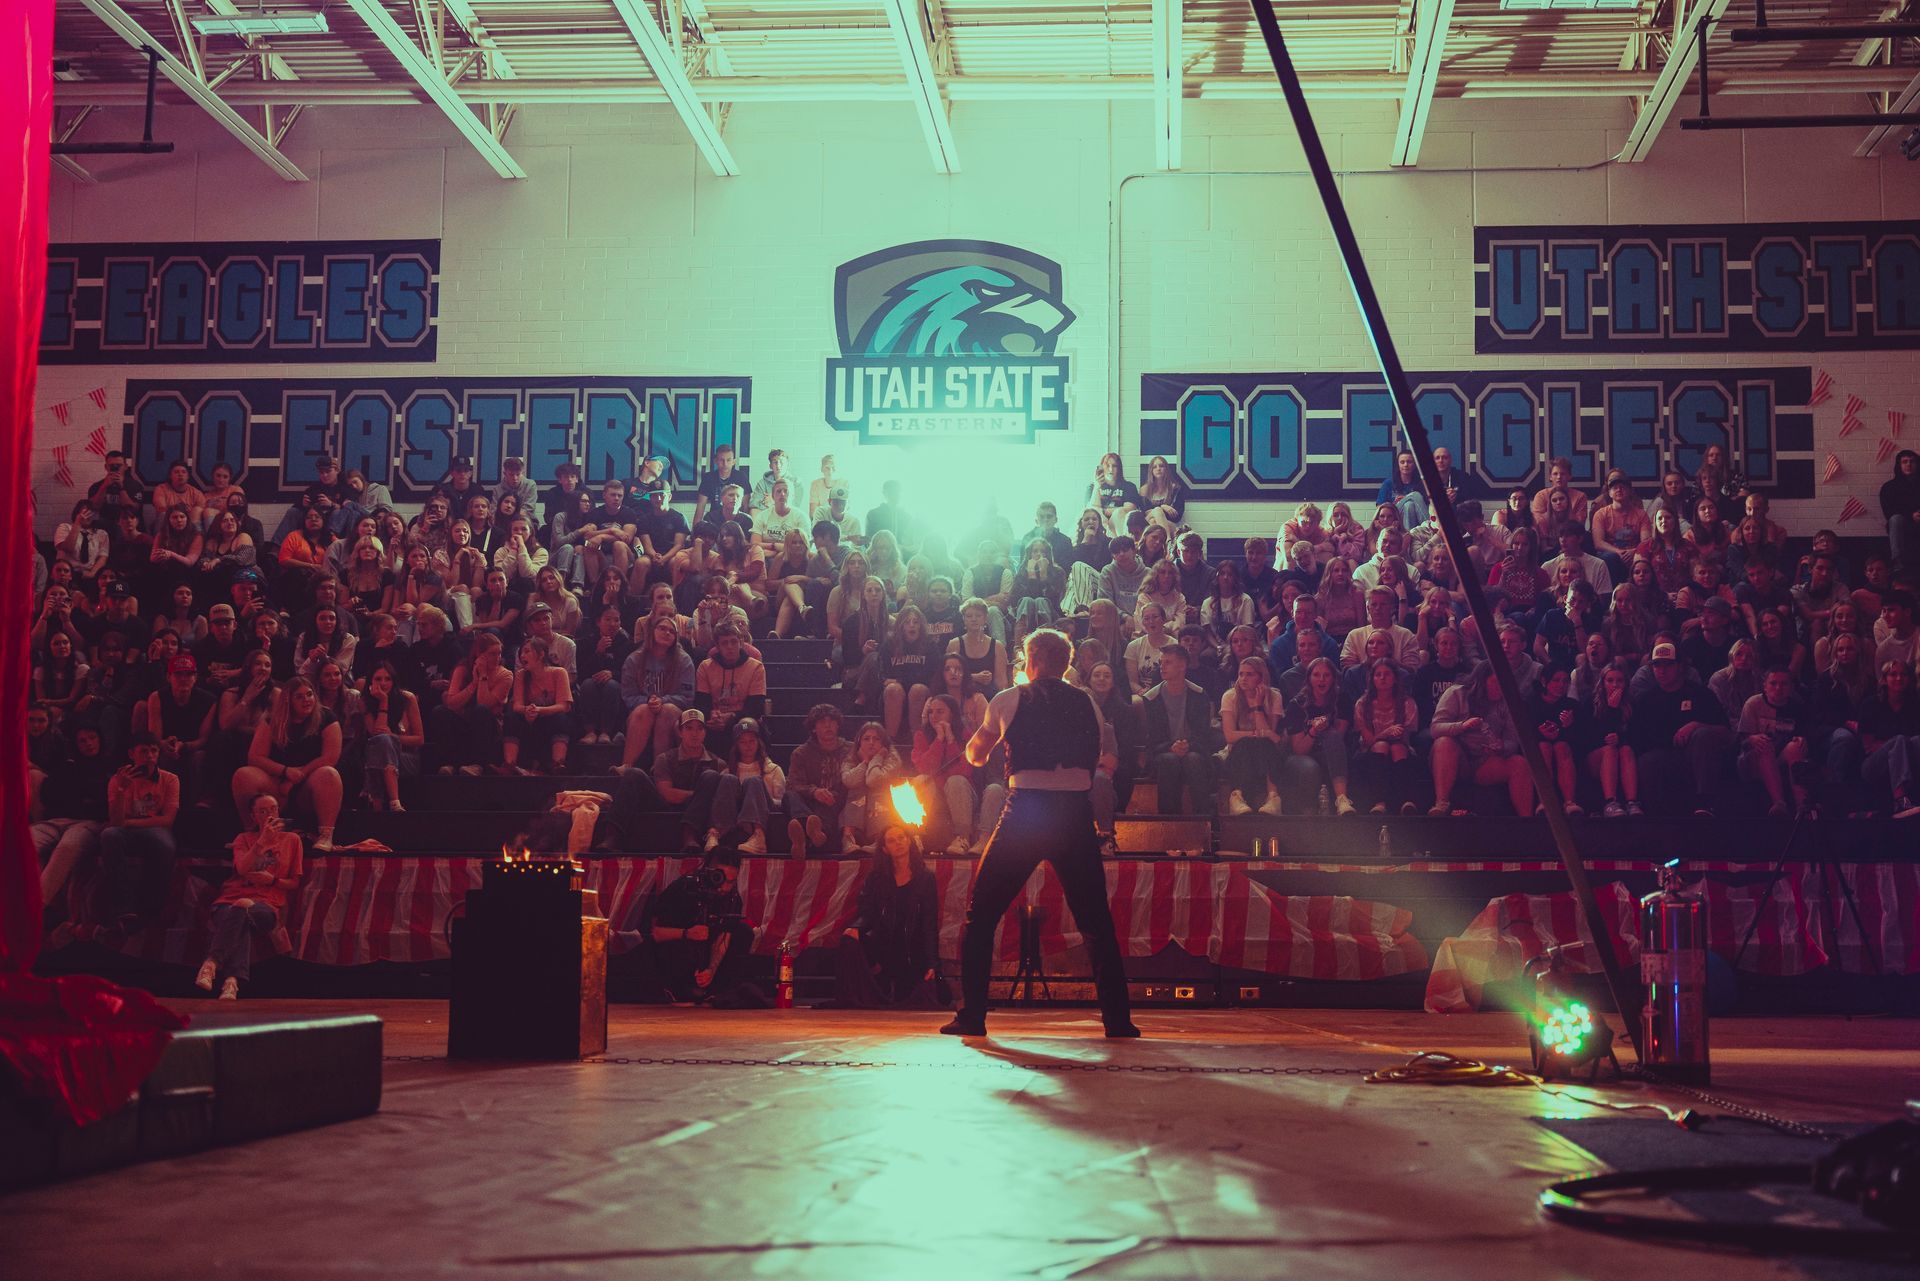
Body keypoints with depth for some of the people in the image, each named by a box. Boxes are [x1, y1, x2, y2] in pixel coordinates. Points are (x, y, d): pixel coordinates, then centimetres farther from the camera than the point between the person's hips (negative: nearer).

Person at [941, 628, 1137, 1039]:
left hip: (1026, 810, -2)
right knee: (1096, 920, 11)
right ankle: (1117, 1018, 6)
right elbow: (1096, 759, 16)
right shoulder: (1087, 705, 13)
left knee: (981, 914, 9)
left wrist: (976, 750, 45)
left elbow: (975, 754, 23)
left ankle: (972, 1016, 4)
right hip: (1076, 812, 2)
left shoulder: (1009, 700, 9)